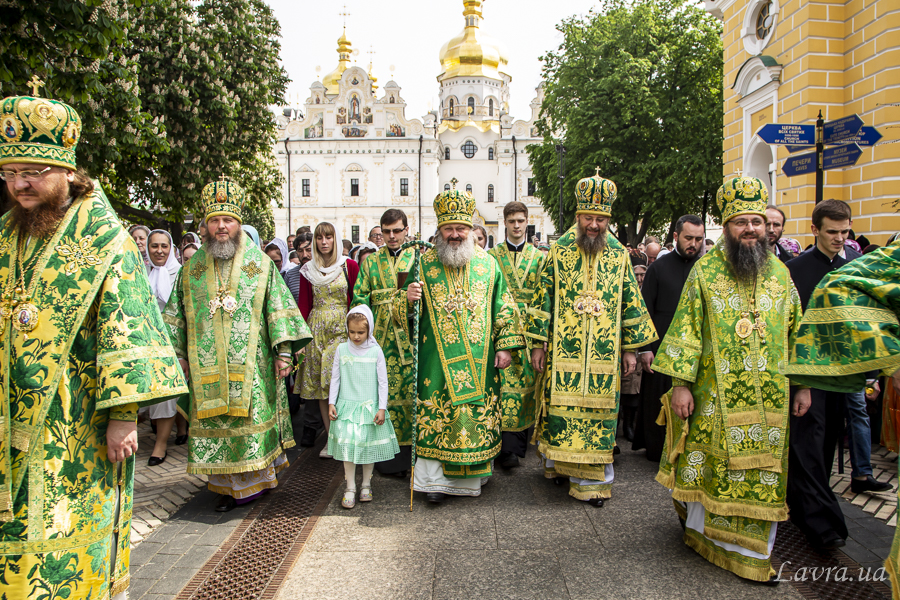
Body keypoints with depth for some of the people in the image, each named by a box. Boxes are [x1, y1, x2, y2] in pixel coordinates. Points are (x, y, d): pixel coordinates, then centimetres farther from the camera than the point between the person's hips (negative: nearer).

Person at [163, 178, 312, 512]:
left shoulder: (260, 264, 2)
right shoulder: (194, 267, 10)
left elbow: (278, 308, 0)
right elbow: (177, 313, 14)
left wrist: (283, 351, -6)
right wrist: (177, 353, 10)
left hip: (251, 365, -2)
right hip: (208, 367, 3)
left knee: (252, 419, -1)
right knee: (216, 422, 4)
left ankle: (254, 480, 15)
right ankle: (229, 486, 15)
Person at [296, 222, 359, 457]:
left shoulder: (349, 266, 2)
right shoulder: (308, 270, 8)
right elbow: (304, 305, 8)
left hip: (342, 330, -2)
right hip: (317, 331, 2)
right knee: (320, 385, 2)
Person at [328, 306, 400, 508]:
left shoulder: (376, 351, -4)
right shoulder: (342, 349, 0)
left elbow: (383, 382, -1)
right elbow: (335, 378, 7)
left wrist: (382, 408, -5)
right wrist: (331, 403, 2)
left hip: (370, 406, 0)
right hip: (346, 406, 1)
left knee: (369, 444, 6)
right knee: (347, 444, -5)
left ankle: (366, 484, 24)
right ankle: (350, 488, 7)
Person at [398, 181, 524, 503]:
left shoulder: (487, 264, 5)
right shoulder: (424, 264, 3)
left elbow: (504, 308, 7)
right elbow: (402, 313, 5)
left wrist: (505, 346, 1)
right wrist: (407, 299, -18)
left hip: (478, 361, 1)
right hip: (437, 360, -1)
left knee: (478, 413, 7)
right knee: (434, 415, 0)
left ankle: (472, 475, 24)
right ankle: (434, 479, 12)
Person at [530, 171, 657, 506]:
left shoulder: (619, 255, 5)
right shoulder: (558, 251, 1)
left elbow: (631, 304, 8)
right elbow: (543, 299, 1)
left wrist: (630, 348, 5)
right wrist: (538, 345, -2)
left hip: (604, 354, 1)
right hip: (563, 352, -1)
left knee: (598, 411, 4)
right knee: (560, 407, 3)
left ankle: (591, 479, 15)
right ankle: (557, 463, 27)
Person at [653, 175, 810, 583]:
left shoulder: (779, 271, 7)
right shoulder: (705, 270, -3)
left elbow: (796, 331, 12)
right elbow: (687, 329, -5)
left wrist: (803, 384, 9)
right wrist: (680, 383, -10)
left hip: (769, 396, 3)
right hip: (715, 395, -3)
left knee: (761, 470, 10)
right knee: (710, 464, 6)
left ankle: (752, 552, 27)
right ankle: (701, 528, 30)